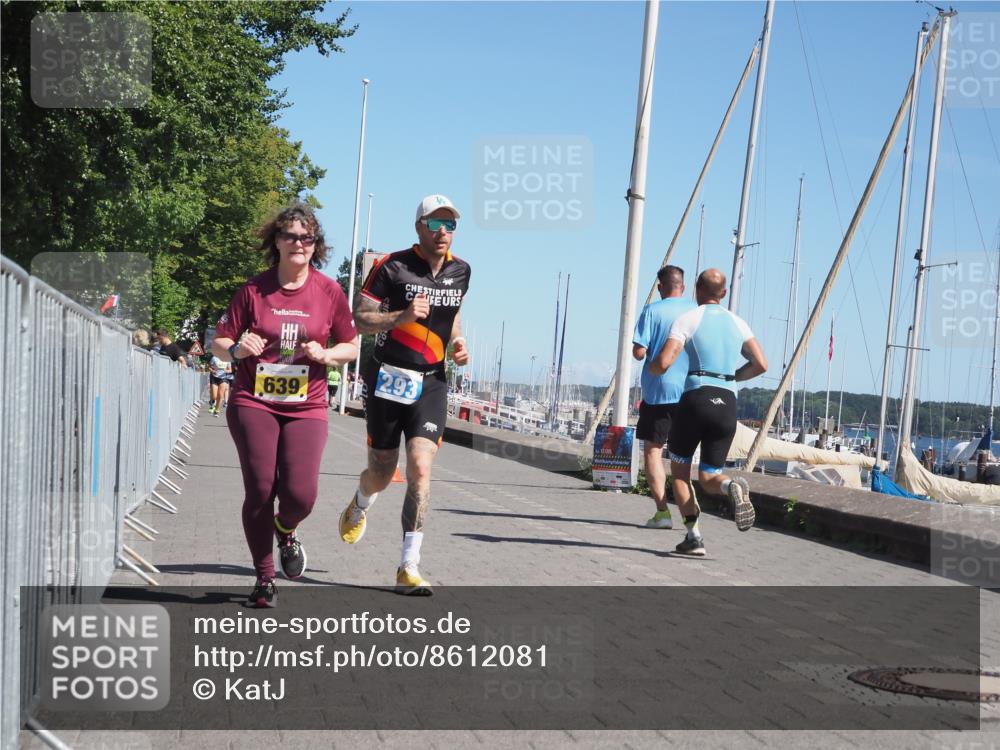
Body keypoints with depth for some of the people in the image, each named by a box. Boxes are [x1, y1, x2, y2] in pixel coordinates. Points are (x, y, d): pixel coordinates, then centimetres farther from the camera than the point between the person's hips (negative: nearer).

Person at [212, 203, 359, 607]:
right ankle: (264, 580, 13)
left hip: (306, 408, 1)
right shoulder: (254, 290, 0)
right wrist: (238, 349, -18)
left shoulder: (329, 292, 3)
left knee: (301, 493, -13)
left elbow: (352, 347, 11)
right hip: (253, 404, 0)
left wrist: (324, 354, -9)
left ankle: (285, 531, 25)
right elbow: (218, 343, 5)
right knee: (260, 491, -6)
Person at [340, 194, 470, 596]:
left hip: (431, 382, 2)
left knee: (420, 469, -14)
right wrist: (402, 316, -26)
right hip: (387, 378, -2)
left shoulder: (460, 271, 7)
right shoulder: (391, 266, -9)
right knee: (381, 473, 8)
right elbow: (360, 318, -10)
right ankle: (359, 506, 47)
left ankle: (408, 568, -11)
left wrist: (459, 344, 7)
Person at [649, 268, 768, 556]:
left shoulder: (687, 319, 1)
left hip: (695, 399, -4)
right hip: (728, 405, 4)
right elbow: (761, 365, 9)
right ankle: (732, 487, -24)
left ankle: (693, 535, 2)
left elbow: (663, 363, -9)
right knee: (708, 477, 13)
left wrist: (651, 370, 14)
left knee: (679, 470, 16)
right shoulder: (738, 323, 15)